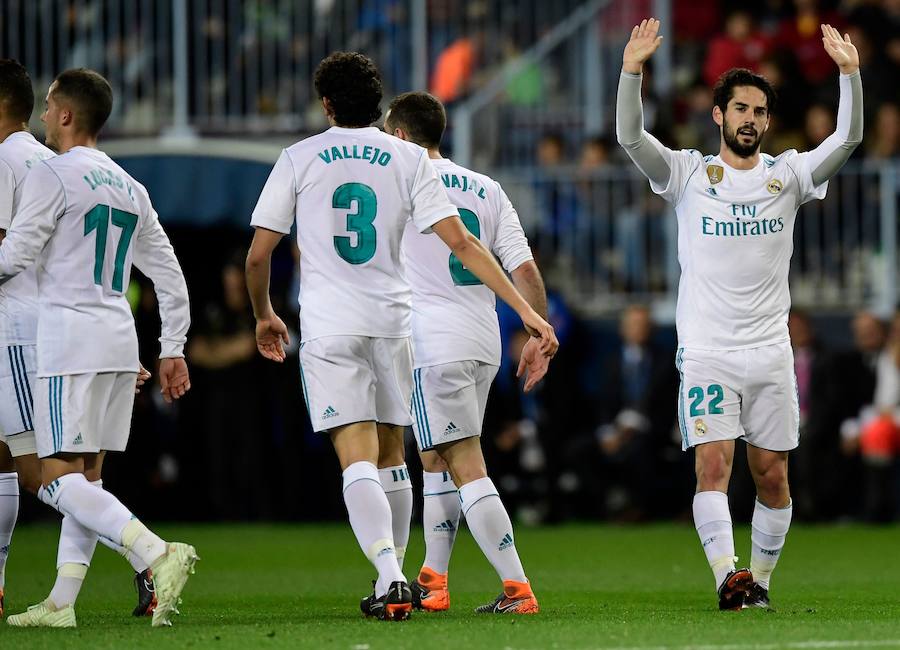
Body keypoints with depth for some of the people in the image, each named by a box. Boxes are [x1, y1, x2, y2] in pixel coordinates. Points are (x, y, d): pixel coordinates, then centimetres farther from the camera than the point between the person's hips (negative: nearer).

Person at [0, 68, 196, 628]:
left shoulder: (52, 174, -7)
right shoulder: (131, 188, 17)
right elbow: (170, 276, 17)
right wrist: (173, 350, 20)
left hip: (69, 339, -8)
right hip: (121, 339, 8)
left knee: (60, 480, -10)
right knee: (87, 477, 9)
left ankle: (158, 553, -27)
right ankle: (62, 602, 6)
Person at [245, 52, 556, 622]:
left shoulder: (299, 159, 1)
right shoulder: (408, 158, 3)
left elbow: (258, 254, 1)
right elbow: (460, 242, -4)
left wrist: (264, 315, 21)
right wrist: (526, 310, -4)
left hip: (329, 327, -2)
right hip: (392, 321, 2)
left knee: (358, 461, -9)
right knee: (390, 457, 16)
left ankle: (391, 579, -26)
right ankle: (391, 582, 23)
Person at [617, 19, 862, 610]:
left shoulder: (787, 174, 7)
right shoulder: (690, 174, 4)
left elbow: (847, 139, -6)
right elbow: (631, 137, -10)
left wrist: (850, 73, -20)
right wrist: (632, 72, -25)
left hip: (770, 350, 2)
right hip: (706, 350, -2)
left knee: (773, 476, 4)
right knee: (713, 465, -16)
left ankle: (760, 578, 17)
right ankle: (727, 576, -27)